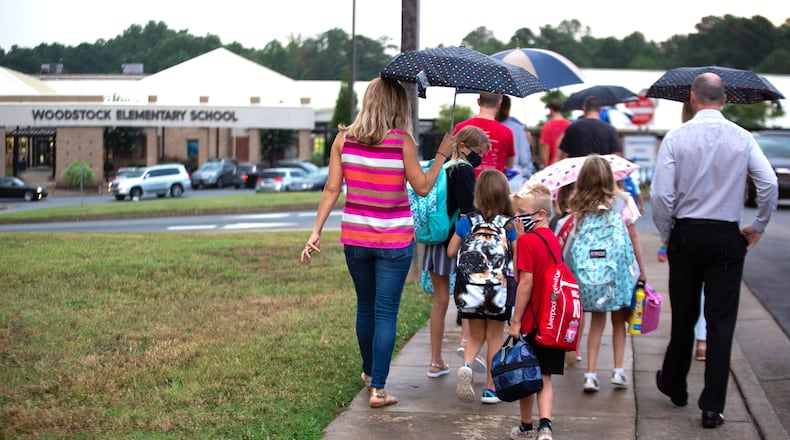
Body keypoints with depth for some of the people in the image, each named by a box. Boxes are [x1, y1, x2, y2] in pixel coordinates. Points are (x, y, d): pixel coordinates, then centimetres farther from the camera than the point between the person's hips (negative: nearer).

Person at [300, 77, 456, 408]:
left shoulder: (344, 139, -1)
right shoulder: (402, 140, -11)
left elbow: (332, 189, -3)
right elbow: (422, 187, -7)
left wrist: (316, 231, 0)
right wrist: (442, 155, 5)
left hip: (355, 237, 4)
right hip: (394, 239, -4)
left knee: (365, 306, 21)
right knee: (386, 313, 2)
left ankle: (369, 372, 38)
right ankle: (378, 389, 1)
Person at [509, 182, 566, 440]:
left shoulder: (527, 241, -14)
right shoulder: (553, 240, 8)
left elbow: (526, 283, -17)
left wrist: (516, 321, -12)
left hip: (531, 321, -6)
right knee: (544, 378, 7)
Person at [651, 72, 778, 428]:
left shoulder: (676, 137, -7)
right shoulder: (742, 138, -4)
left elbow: (660, 194, -12)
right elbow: (769, 183, -12)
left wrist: (666, 234, 3)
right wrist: (758, 227, 1)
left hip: (686, 235, 0)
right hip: (727, 238, 0)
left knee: (684, 314, 16)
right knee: (721, 320, 3)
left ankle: (674, 385, 34)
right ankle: (712, 406, 1)